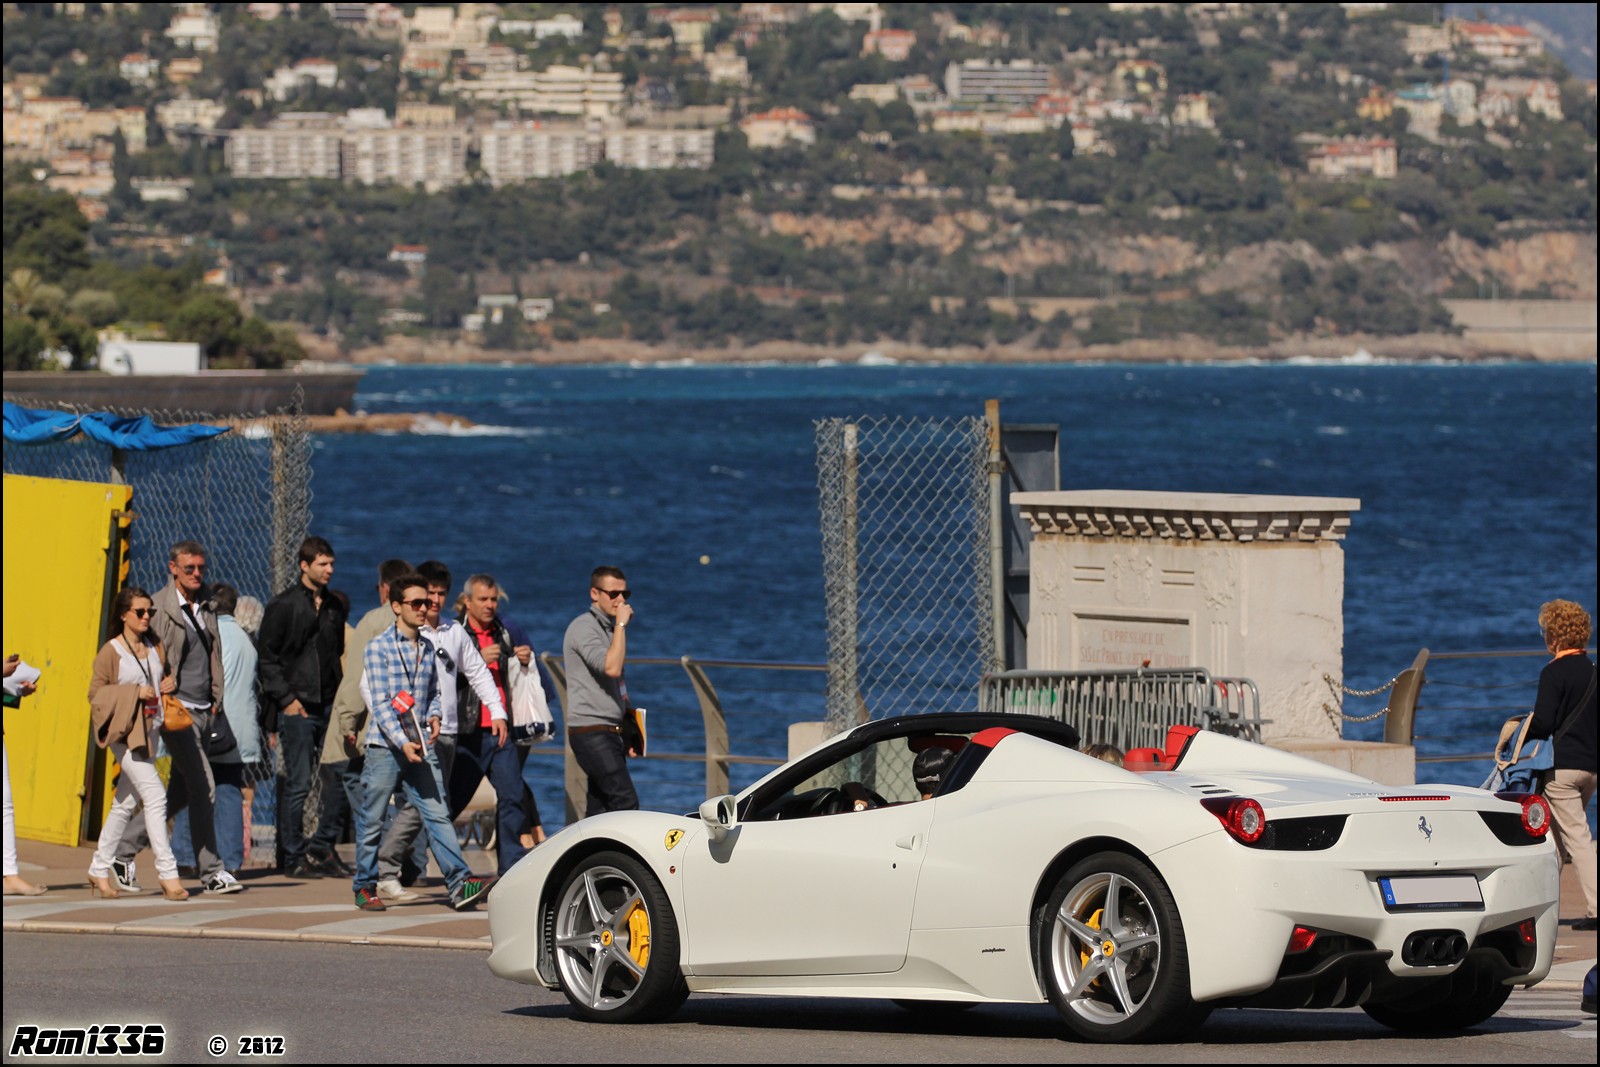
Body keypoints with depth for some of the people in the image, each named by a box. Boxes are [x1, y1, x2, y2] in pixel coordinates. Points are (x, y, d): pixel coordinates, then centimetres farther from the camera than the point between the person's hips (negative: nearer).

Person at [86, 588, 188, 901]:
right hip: (125, 732, -7)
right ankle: (168, 875, -14)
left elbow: (165, 675, 25)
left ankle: (100, 870, 24)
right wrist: (135, 693, -18)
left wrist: (172, 683, 1)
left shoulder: (155, 646, 11)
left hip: (150, 730, 7)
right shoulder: (111, 652, -7)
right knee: (155, 796, -15)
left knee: (126, 803, 13)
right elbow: (95, 693, -8)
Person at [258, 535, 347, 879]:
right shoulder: (283, 605, -4)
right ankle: (294, 857, 2)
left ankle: (325, 851, 11)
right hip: (296, 708, -6)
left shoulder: (334, 606, 14)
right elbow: (266, 657, -4)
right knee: (298, 783, -5)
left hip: (329, 707, 6)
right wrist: (286, 698, -11)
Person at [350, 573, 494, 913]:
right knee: (371, 821, 4)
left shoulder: (428, 648, 12)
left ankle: (460, 884, -14)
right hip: (385, 747, -4)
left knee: (437, 814, -5)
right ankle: (365, 887, 16)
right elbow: (379, 703, -10)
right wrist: (402, 742, -19)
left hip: (421, 747, 4)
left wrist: (434, 716, 1)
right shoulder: (379, 647, -5)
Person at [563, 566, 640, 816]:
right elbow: (611, 668, -26)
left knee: (598, 811, 7)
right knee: (626, 803, -18)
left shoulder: (609, 629, 20)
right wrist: (621, 625, -17)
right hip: (591, 732, -9)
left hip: (610, 733, 9)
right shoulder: (584, 628, -10)